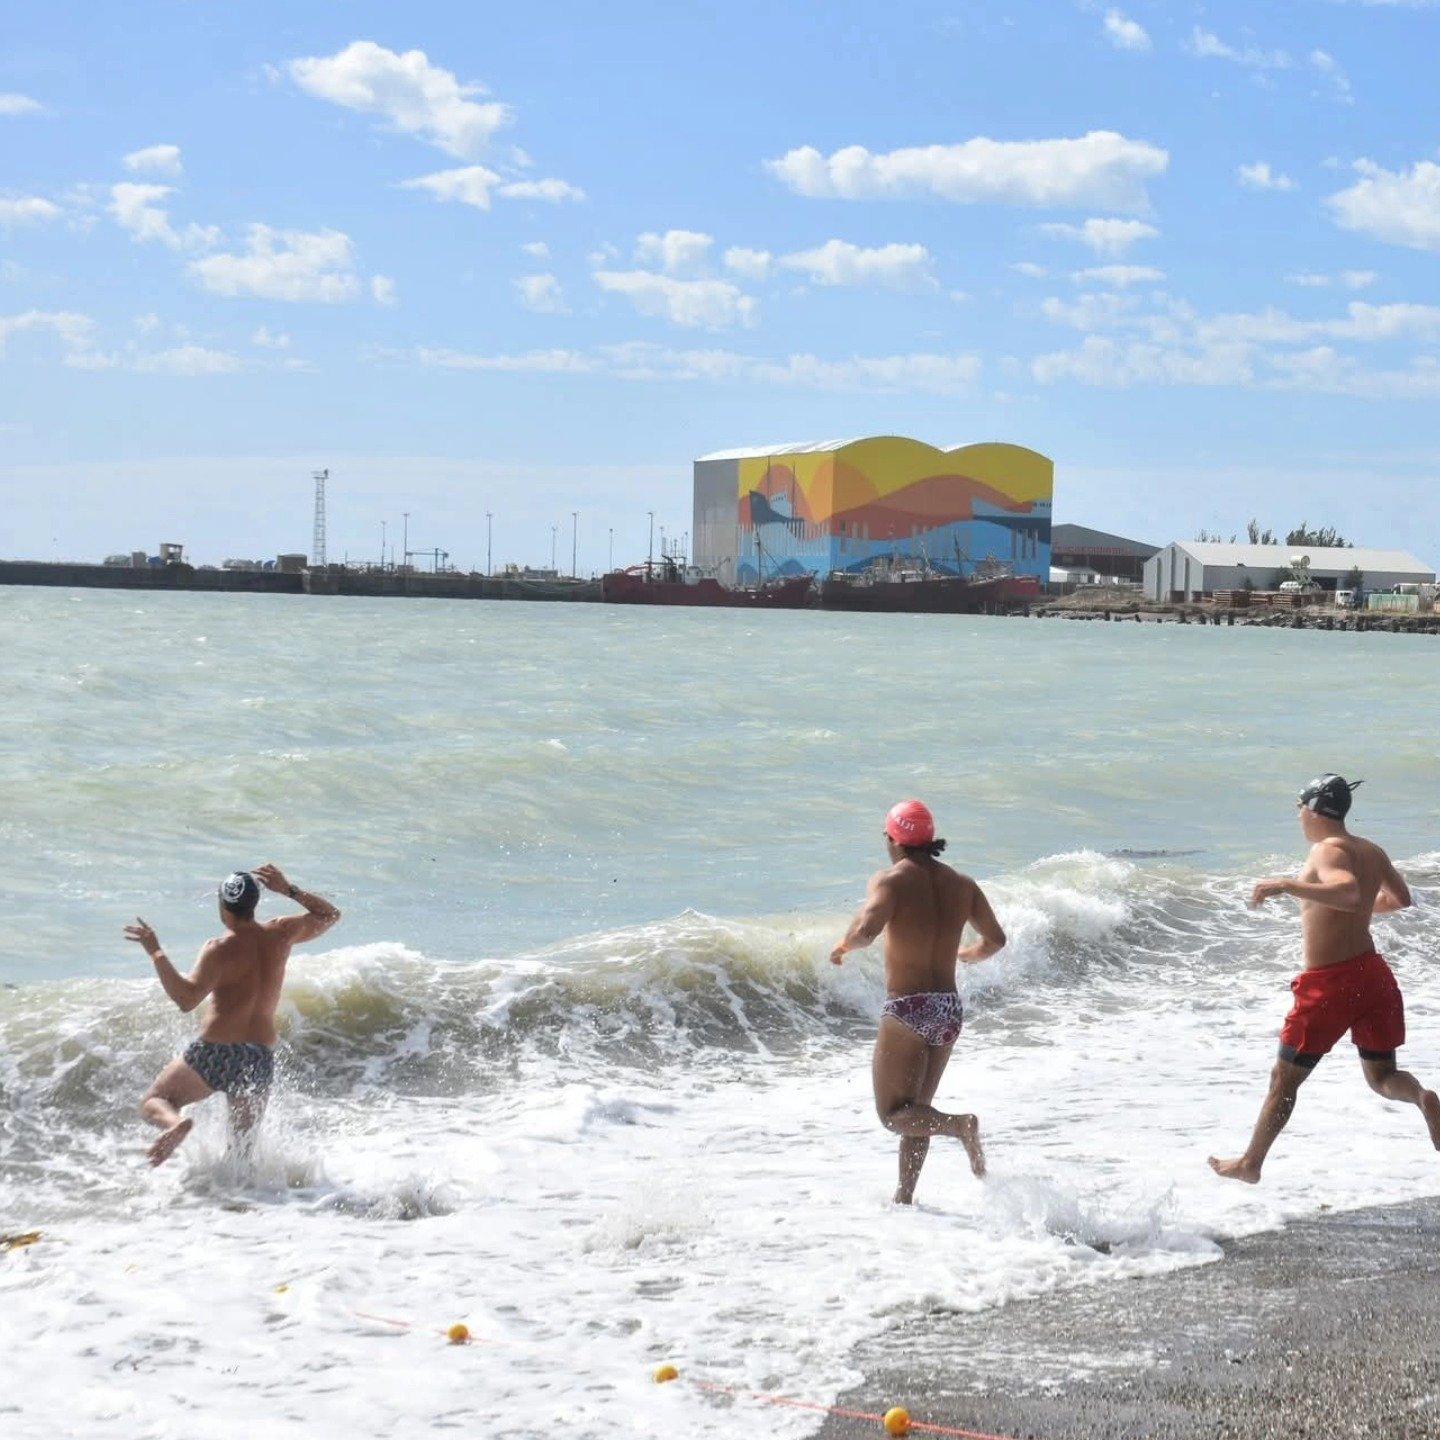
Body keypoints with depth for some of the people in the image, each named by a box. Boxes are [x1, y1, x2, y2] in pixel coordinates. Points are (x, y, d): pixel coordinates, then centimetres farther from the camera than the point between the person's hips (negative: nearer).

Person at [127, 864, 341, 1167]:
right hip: (261, 1059, 4)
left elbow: (187, 999, -21)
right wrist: (289, 890, 19)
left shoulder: (219, 950, -11)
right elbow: (330, 915, 19)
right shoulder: (281, 934, 3)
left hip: (215, 1052, -4)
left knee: (154, 1101, 11)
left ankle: (176, 1122, -22)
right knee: (244, 1140, 21)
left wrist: (156, 953, -18)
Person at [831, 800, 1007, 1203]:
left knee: (894, 1114, 0)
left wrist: (843, 946, -6)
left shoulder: (891, 880, -10)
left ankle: (960, 1125, -25)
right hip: (949, 1009, 6)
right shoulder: (961, 884, 8)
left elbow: (867, 929, -27)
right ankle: (904, 1196, 20)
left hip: (907, 1008, -6)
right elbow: (995, 939, 15)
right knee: (916, 1111, 19)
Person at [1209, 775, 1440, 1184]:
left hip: (1328, 983, -6)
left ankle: (1250, 1163, 17)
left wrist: (1286, 885, -34)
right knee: (1382, 1075, 15)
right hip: (1372, 971, 6)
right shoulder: (1372, 852, 9)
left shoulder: (1326, 851, -14)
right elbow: (1401, 899, 24)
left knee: (1284, 1079, 7)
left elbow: (1348, 893, -33)